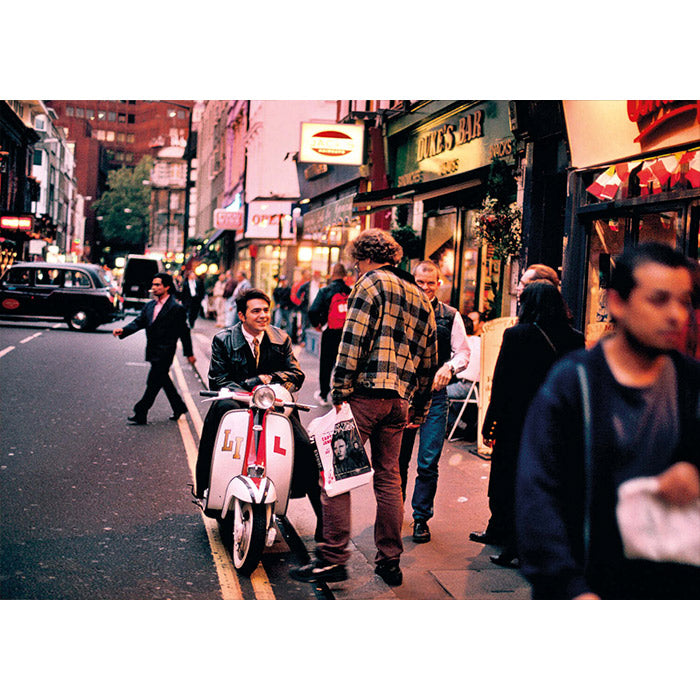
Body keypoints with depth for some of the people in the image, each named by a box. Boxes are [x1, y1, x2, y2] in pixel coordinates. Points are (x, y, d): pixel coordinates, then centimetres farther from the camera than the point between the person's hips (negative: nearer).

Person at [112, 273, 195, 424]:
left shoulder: (176, 308, -9)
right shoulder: (149, 306, 10)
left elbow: (184, 332, -5)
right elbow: (139, 322, 5)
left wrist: (189, 353, 0)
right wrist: (123, 331, -14)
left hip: (165, 352, -8)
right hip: (153, 351, 8)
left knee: (153, 382, -8)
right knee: (163, 380, 18)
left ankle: (140, 414, -4)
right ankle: (179, 407, 34)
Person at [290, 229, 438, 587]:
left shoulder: (371, 283, -2)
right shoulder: (420, 296, 19)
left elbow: (353, 342, -13)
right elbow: (429, 358, 20)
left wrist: (340, 391, -11)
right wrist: (418, 409, 23)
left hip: (366, 393, -7)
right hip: (399, 400, 7)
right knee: (388, 477, 13)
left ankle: (333, 558, -4)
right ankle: (390, 561, 16)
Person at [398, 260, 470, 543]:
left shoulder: (451, 316, 5)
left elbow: (462, 352, 4)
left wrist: (449, 367, -16)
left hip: (434, 394, -1)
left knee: (428, 463, -3)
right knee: (398, 459, 11)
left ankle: (421, 518, 12)